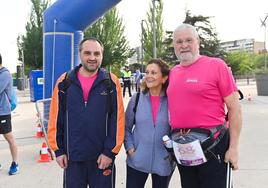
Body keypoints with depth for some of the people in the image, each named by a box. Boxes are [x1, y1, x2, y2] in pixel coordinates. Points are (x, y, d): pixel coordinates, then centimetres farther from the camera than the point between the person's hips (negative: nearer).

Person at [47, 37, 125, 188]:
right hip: (72, 156, 2)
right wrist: (58, 150, 1)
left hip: (102, 156, -1)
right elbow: (56, 119, 3)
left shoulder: (111, 82, -4)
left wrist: (111, 151, -9)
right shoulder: (65, 81, 0)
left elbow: (118, 119, -6)